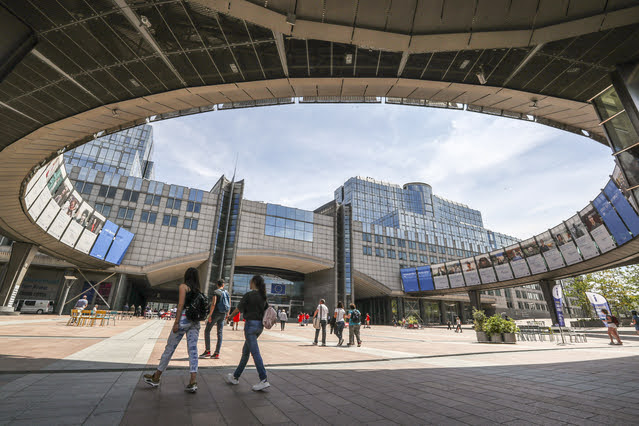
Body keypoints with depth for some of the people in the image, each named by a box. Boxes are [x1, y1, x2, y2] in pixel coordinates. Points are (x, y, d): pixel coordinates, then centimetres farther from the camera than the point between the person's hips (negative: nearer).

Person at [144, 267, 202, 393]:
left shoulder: (183, 286, -2)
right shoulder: (198, 290, 14)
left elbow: (181, 304, -11)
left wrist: (176, 322, -12)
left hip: (184, 319, -5)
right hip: (195, 322, 5)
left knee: (169, 348, 9)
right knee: (193, 350, 3)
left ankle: (155, 378, 24)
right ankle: (193, 382, 0)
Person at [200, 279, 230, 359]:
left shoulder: (216, 292, -8)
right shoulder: (227, 293, 10)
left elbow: (213, 304, -19)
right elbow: (229, 305, 12)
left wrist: (210, 315, -16)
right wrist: (227, 314, 22)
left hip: (215, 313, -6)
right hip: (223, 314, 6)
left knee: (207, 331, 6)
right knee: (220, 333, 7)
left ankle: (207, 351, 5)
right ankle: (217, 353, 8)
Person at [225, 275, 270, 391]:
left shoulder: (249, 295, -12)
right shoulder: (263, 296, 8)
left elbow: (239, 309, -3)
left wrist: (230, 316, 14)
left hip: (251, 324, -8)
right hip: (260, 325, 8)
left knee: (255, 352, -5)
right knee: (245, 351, 18)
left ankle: (264, 380, -6)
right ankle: (235, 377, 32)